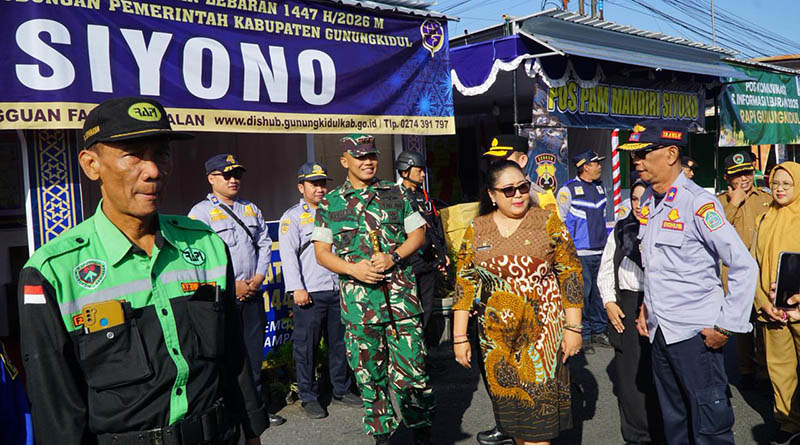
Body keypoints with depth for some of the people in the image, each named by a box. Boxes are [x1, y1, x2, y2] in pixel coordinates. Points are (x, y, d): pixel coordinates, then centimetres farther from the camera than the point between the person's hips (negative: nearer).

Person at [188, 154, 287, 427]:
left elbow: (264, 244, 15)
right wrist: (232, 285, -13)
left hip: (253, 293, 6)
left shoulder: (251, 209, 15)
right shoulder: (201, 212, -5)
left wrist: (258, 278, -1)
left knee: (254, 352, 12)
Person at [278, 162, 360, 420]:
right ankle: (309, 397, 13)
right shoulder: (292, 217, 1)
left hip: (337, 290, 5)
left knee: (340, 342, 11)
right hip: (309, 293, -5)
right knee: (306, 347, 1)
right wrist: (297, 289, -15)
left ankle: (341, 390, 25)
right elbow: (288, 254, -7)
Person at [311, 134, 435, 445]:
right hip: (357, 301, 1)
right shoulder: (329, 203, 7)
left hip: (401, 297, 0)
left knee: (411, 368, 0)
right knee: (369, 373, 9)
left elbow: (418, 233, 9)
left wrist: (394, 257, -9)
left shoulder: (396, 194, 8)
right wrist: (353, 268, -11)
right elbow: (321, 251, 6)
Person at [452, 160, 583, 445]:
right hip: (496, 336, 3)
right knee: (508, 400, 12)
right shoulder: (476, 230, 4)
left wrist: (573, 328, -5)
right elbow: (464, 283, 4)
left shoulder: (548, 223, -1)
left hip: (542, 331, -2)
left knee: (537, 401, -1)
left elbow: (570, 275, -1)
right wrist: (459, 336, 1)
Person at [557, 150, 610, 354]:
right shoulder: (569, 190, -6)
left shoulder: (600, 187, 14)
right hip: (580, 253, -6)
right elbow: (558, 221, -5)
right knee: (582, 294, -3)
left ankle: (599, 331, 22)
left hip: (600, 252, 6)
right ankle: (583, 335, 7)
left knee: (600, 292, 10)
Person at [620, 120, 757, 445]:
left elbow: (744, 266, -16)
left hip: (695, 333, -7)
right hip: (659, 331, 7)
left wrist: (726, 326, -15)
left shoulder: (697, 202, -15)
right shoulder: (648, 199, 8)